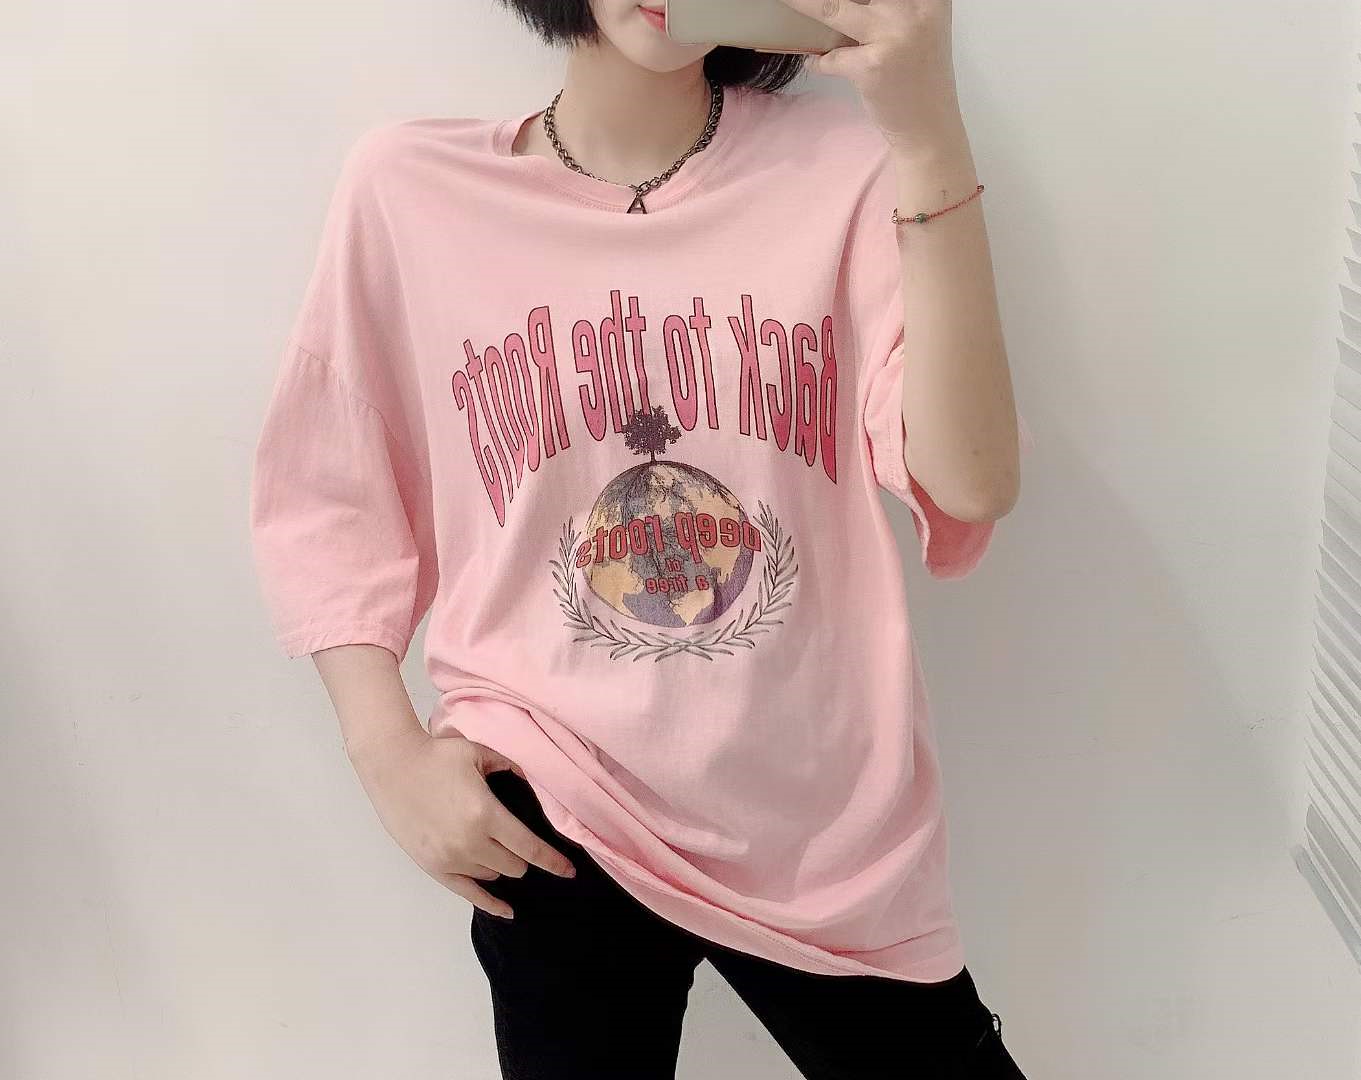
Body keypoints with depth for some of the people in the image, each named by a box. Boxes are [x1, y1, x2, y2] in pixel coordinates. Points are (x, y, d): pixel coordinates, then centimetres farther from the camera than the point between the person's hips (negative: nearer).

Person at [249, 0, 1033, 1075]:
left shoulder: (842, 170, -6)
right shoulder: (409, 186, -6)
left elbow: (971, 486, -17)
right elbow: (322, 501, 3)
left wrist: (930, 139, -23)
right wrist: (392, 754, -8)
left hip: (829, 822, 1)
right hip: (554, 824, 0)